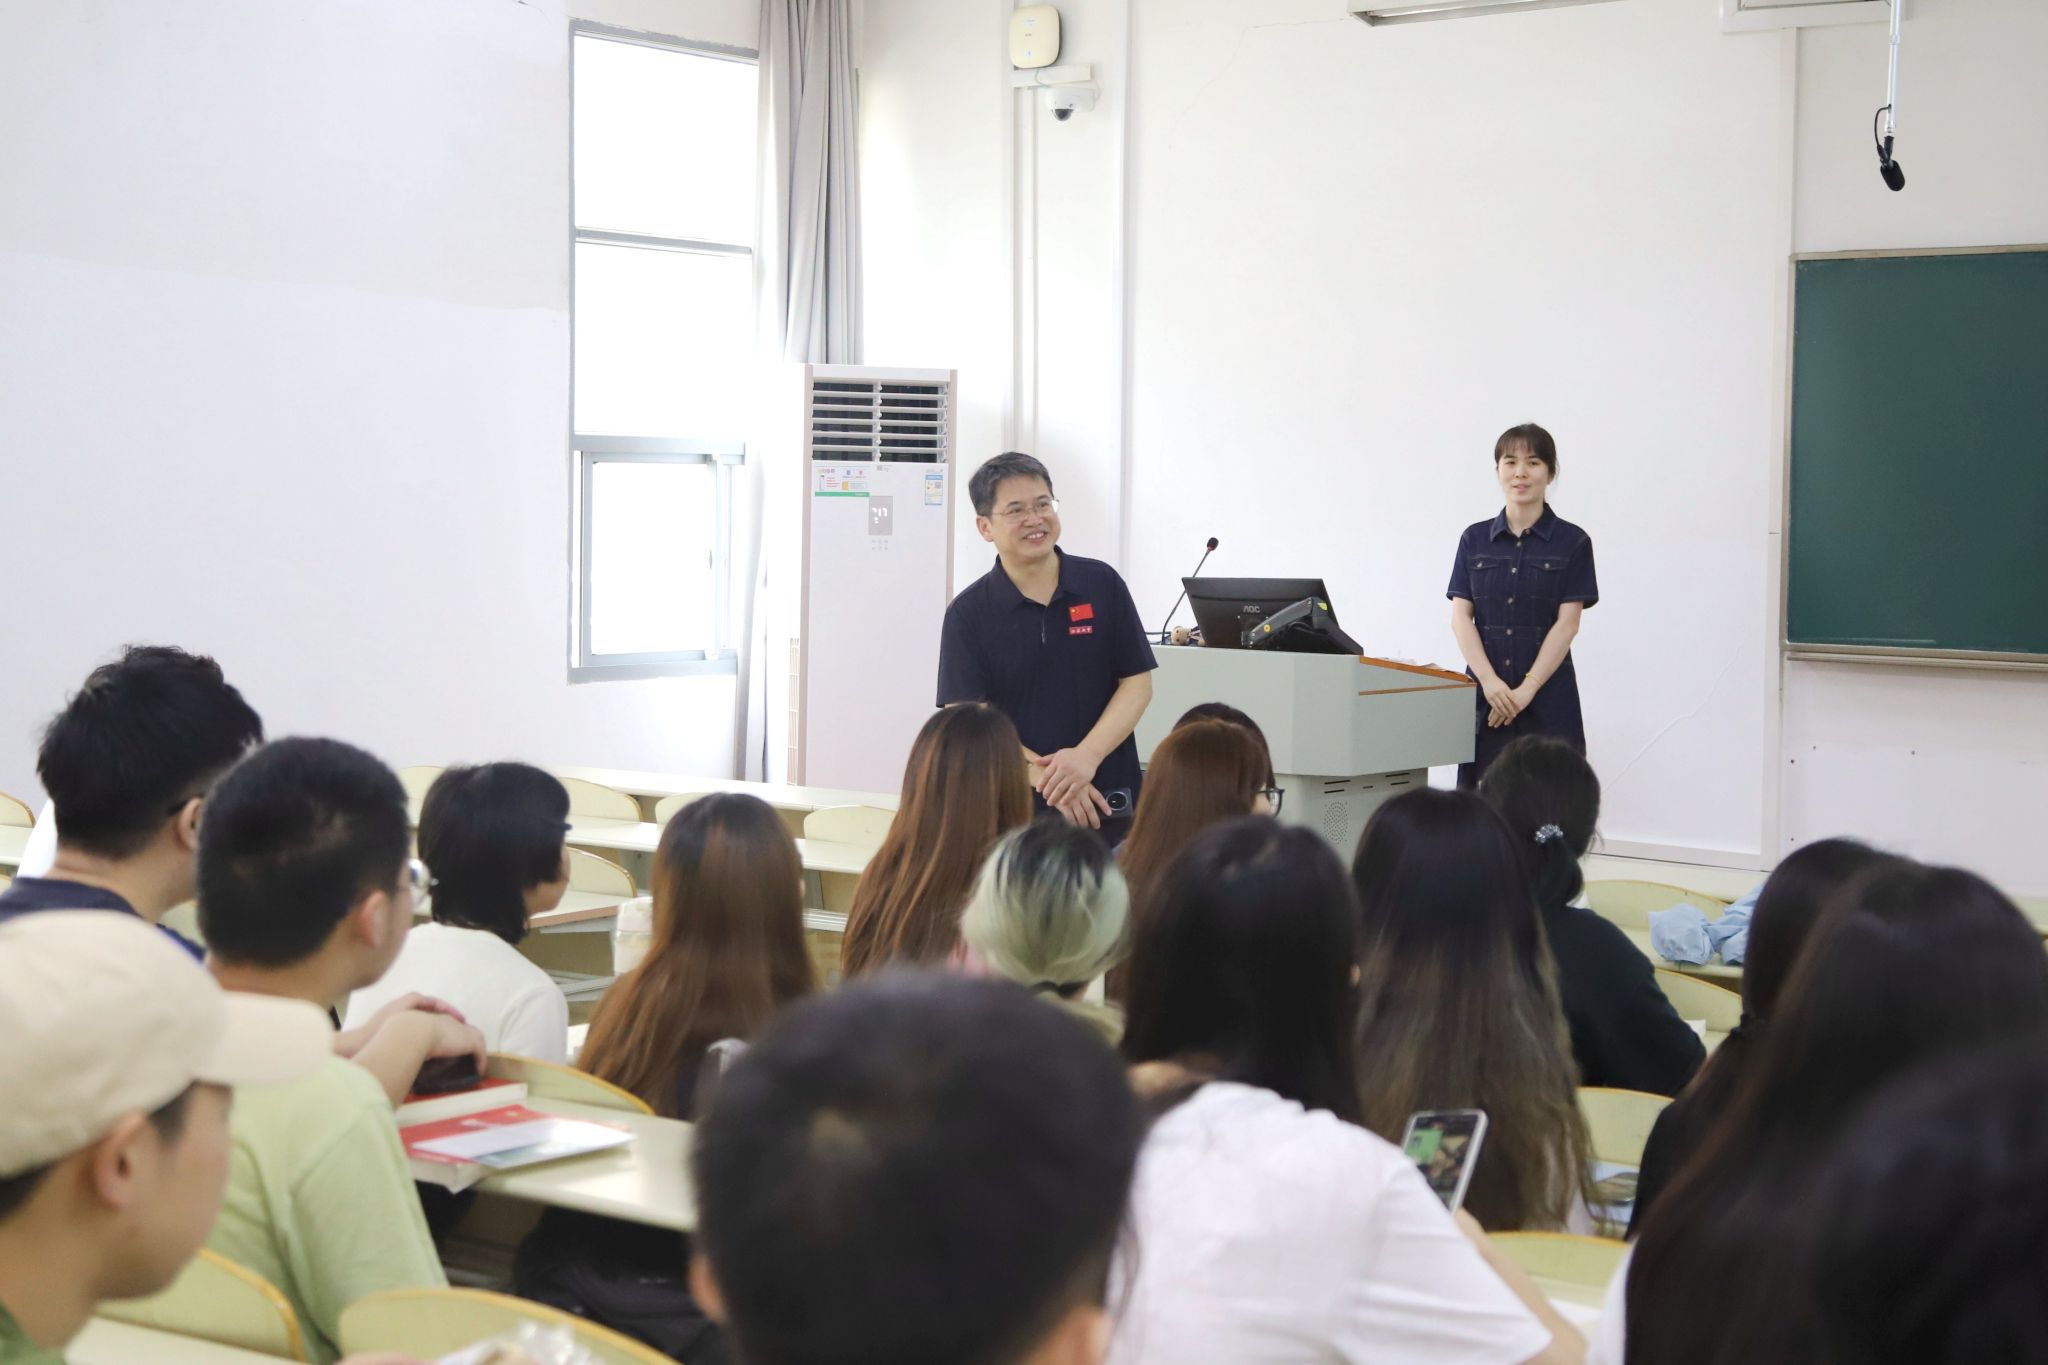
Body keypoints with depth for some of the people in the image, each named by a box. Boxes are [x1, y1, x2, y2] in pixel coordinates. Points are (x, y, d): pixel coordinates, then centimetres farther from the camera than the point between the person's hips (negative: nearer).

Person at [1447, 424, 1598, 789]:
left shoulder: (1572, 542, 1)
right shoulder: (1475, 539, 8)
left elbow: (1567, 624, -6)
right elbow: (1460, 617, 2)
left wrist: (1527, 689, -14)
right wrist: (1490, 682, -12)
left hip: (1547, 698, -2)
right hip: (1485, 696, 2)